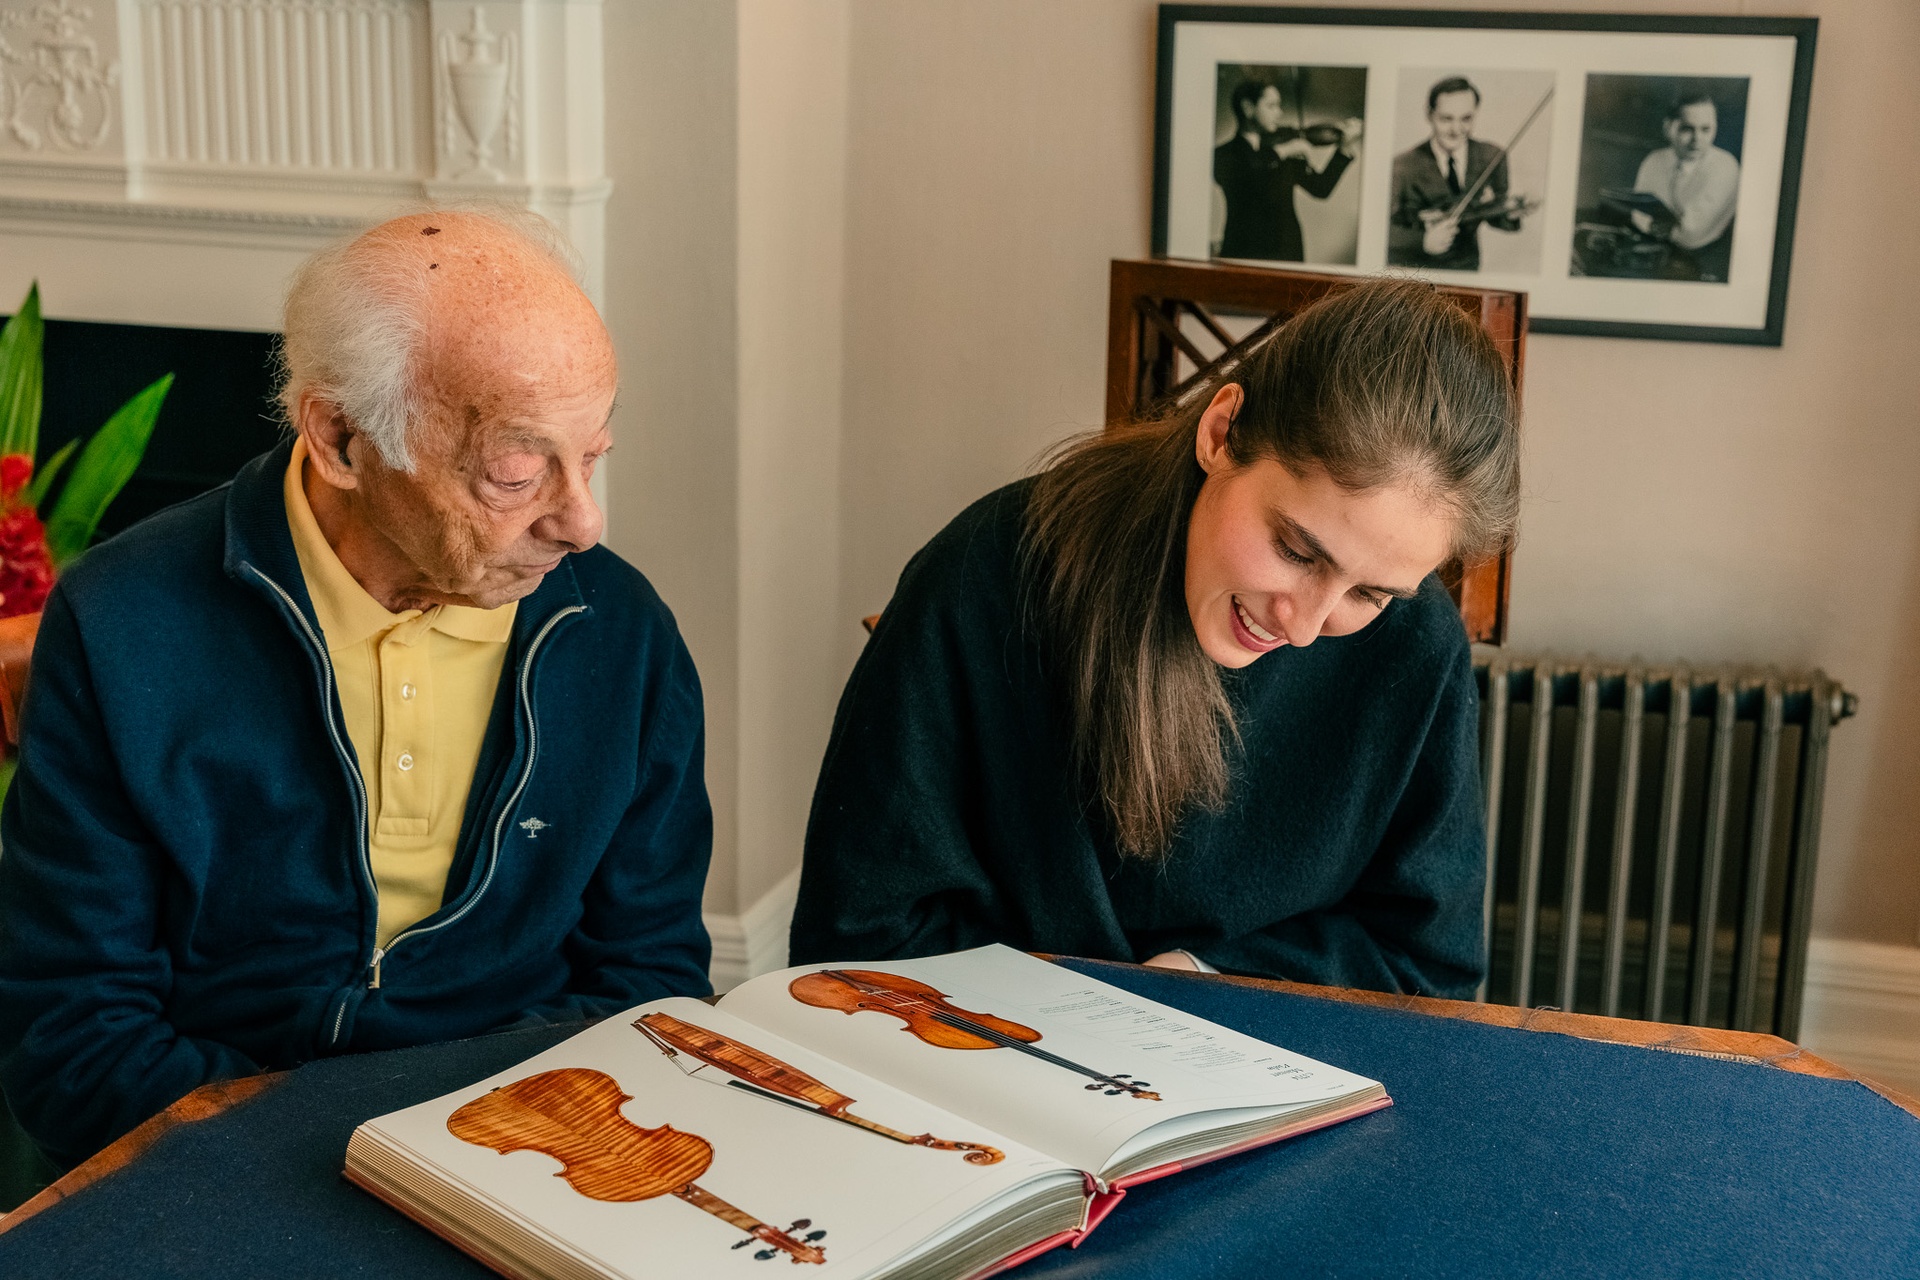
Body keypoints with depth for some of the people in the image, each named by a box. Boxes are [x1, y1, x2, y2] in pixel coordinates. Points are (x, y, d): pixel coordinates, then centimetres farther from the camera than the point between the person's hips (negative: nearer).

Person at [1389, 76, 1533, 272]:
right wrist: (1424, 241, -36)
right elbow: (1388, 231, -18)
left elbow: (1493, 215, 6)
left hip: (1467, 270, 2)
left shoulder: (1492, 158, -3)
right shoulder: (1403, 167, -14)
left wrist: (1508, 213, -16)